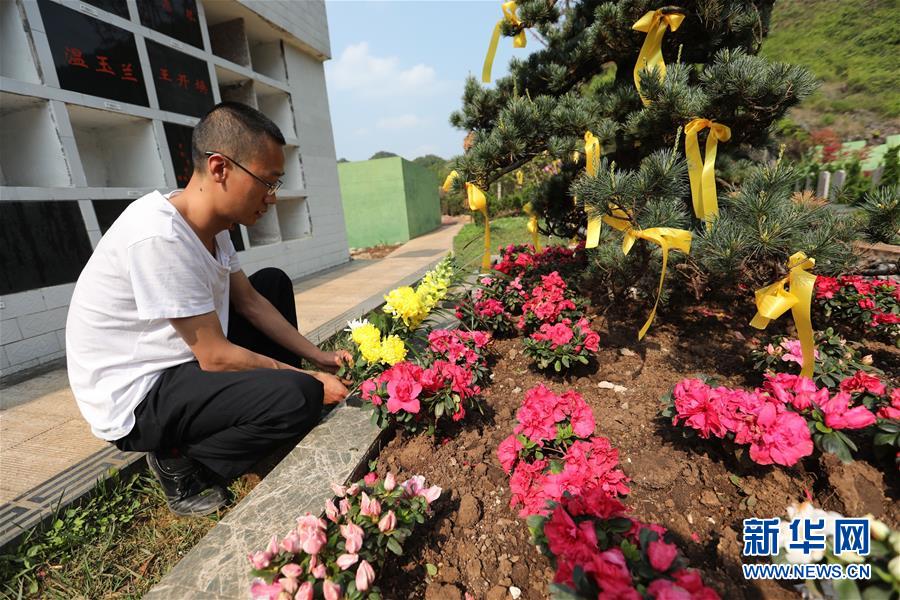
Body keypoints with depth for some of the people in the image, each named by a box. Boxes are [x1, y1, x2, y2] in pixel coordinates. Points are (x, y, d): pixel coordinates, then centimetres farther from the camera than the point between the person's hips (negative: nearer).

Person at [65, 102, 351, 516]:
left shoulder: (210, 225, -1)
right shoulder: (159, 236, -28)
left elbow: (250, 301, 5)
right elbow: (215, 357, -25)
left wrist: (317, 357, 0)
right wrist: (308, 379, -16)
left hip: (184, 361, 9)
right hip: (136, 399, -9)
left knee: (274, 283, 10)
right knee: (298, 396, -29)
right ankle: (180, 464, 0)